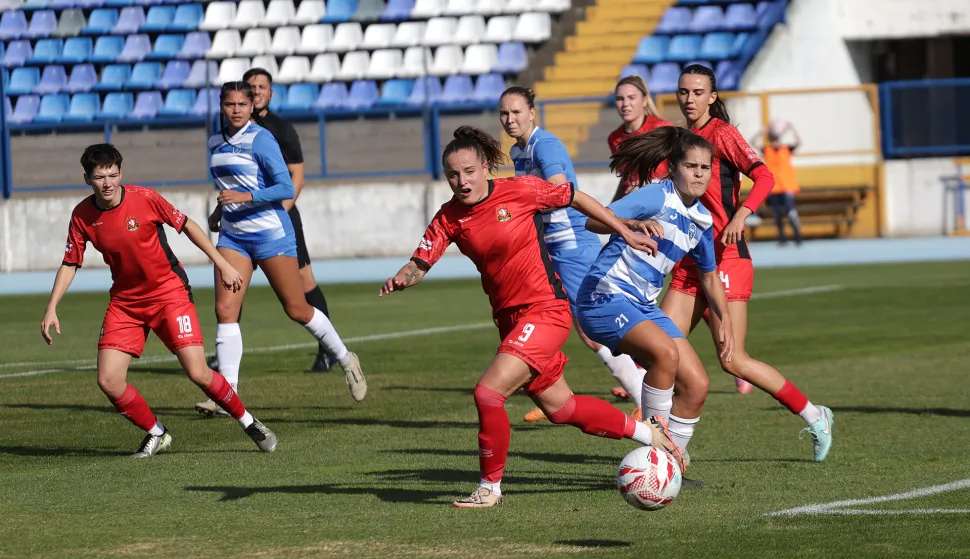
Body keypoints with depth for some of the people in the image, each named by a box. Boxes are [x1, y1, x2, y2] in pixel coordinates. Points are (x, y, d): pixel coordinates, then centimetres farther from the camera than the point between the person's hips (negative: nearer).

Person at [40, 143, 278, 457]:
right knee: (108, 381, -9)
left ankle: (248, 423, 9)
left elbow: (186, 226, -4)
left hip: (169, 293, -4)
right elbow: (70, 264, 2)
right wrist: (52, 309, -8)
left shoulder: (144, 199, -16)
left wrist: (222, 264, -2)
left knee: (198, 373, -14)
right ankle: (156, 435, 14)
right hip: (124, 301, 4)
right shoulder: (82, 216, -7)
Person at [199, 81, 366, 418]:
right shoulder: (216, 143, 10)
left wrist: (245, 197, -24)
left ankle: (345, 360, 25)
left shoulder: (260, 139, -11)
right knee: (225, 310, -9)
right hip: (233, 236, 6)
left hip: (271, 234, -6)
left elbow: (286, 188, -16)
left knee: (296, 310, 2)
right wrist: (220, 210, 14)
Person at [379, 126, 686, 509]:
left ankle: (490, 488, -1)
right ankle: (647, 432, 37)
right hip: (509, 318, 6)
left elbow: (575, 198, 1)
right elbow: (421, 263, -6)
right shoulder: (451, 217, -1)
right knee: (559, 409, 17)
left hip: (545, 311, -6)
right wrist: (400, 280, -29)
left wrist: (626, 233, 8)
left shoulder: (519, 191, -12)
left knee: (488, 392, -19)